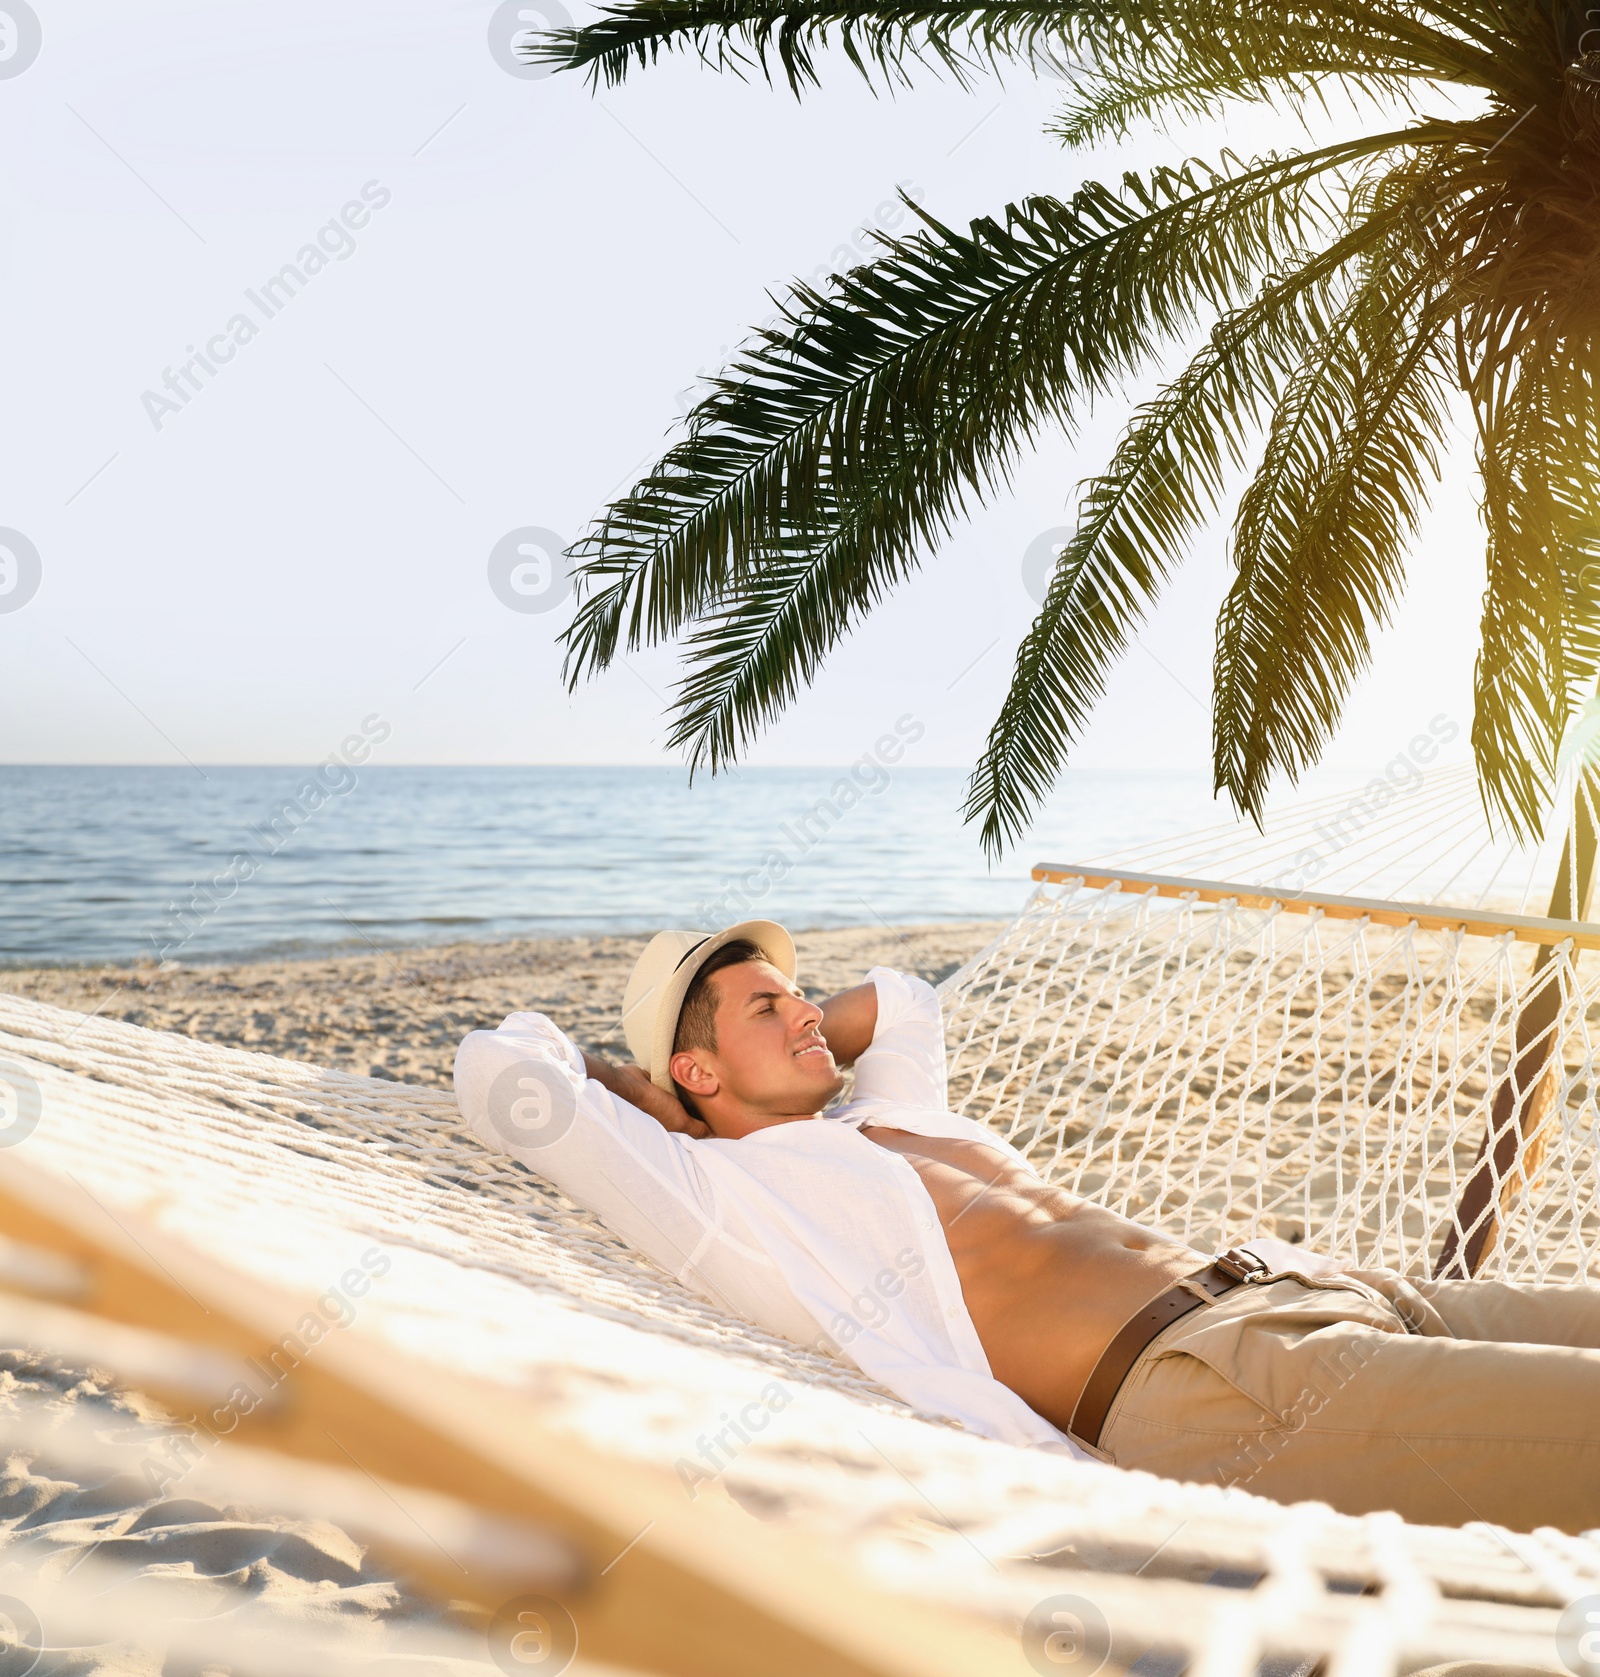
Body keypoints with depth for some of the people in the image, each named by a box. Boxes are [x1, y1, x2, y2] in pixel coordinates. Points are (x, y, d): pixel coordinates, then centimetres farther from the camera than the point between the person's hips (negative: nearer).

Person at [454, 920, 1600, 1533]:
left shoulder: (888, 1114, 27)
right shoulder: (724, 1189, 2)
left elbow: (905, 1003, 50)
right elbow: (501, 1071, -3)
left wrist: (789, 1041, 33)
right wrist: (622, 1086, 15)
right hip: (1210, 1391, -10)